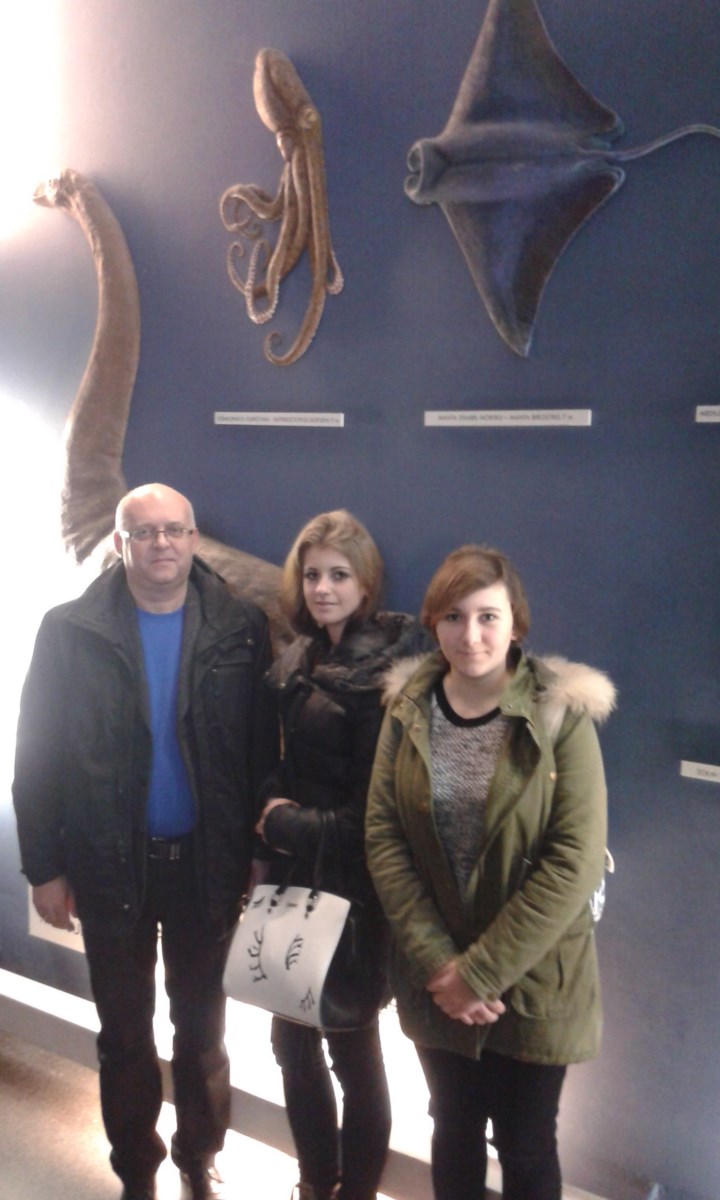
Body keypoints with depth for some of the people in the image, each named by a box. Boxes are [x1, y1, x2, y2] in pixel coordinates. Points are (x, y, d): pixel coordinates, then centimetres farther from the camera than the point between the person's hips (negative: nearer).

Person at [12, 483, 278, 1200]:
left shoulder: (239, 630, -7)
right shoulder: (70, 632, -8)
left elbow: (262, 750, -5)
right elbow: (37, 758, -5)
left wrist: (257, 855, -5)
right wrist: (44, 867, -5)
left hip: (209, 863, 1)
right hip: (111, 866, 0)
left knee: (203, 1024, 18)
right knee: (124, 1031, 17)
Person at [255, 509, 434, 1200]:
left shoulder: (386, 673, -16)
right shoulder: (294, 666, 6)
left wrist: (290, 825, -10)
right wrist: (276, 808, -6)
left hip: (354, 890, -6)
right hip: (294, 880, 6)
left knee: (352, 1045, 9)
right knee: (292, 1038, 15)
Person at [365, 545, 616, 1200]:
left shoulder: (561, 715, -14)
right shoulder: (408, 710, -3)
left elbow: (575, 860, -18)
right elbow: (383, 835, -5)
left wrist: (480, 971, -18)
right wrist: (437, 964, -14)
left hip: (534, 983, -3)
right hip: (435, 984, 3)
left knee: (525, 1146, 13)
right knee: (454, 1129, 20)